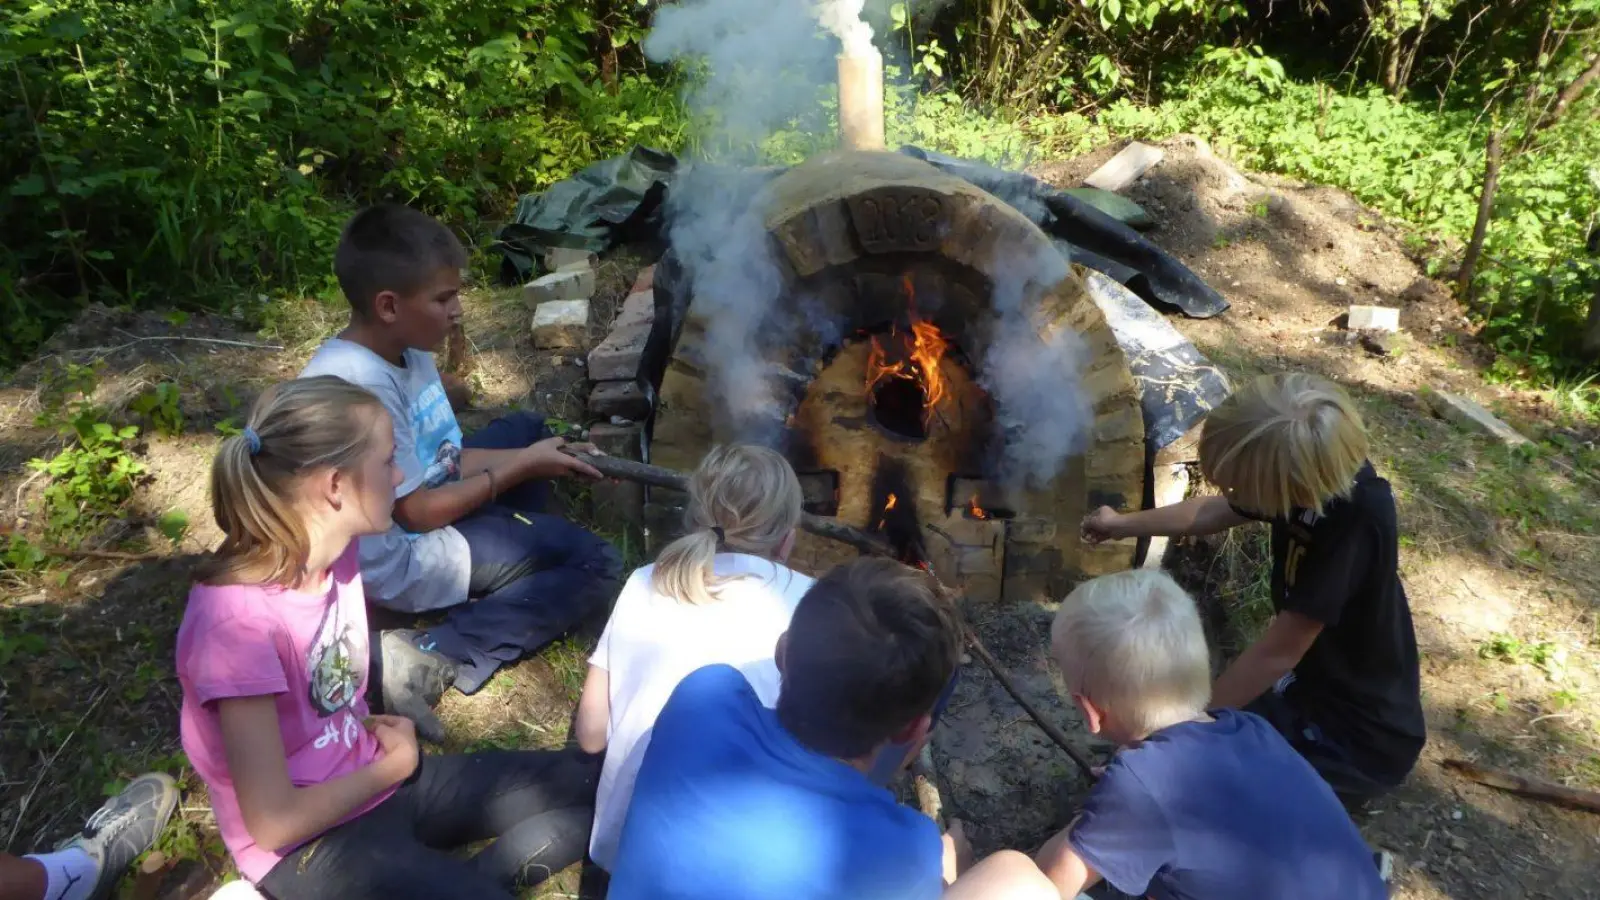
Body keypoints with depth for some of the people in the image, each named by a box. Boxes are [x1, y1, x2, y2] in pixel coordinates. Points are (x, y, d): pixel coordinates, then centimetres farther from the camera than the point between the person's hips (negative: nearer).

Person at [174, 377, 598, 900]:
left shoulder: (336, 552, -4)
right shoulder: (239, 619, -27)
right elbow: (273, 823, -22)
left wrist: (374, 728, -3)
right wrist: (390, 766, -9)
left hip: (371, 781, 8)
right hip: (307, 845, -7)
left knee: (598, 790, 1)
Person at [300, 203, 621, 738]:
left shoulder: (408, 348, -1)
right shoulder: (360, 384, -30)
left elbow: (450, 458, 7)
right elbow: (418, 513, -24)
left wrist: (540, 454, -5)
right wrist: (522, 468, -14)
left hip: (427, 506, 10)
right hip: (402, 559, -10)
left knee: (525, 429, 23)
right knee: (595, 565, -14)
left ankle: (520, 553, 13)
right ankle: (433, 660, -19)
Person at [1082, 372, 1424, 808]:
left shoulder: (1358, 517, -34)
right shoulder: (1309, 475, -11)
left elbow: (1278, 653, -29)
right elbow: (1211, 513, 10)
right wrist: (1125, 524, 23)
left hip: (1361, 735, -8)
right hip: (1310, 685, 8)